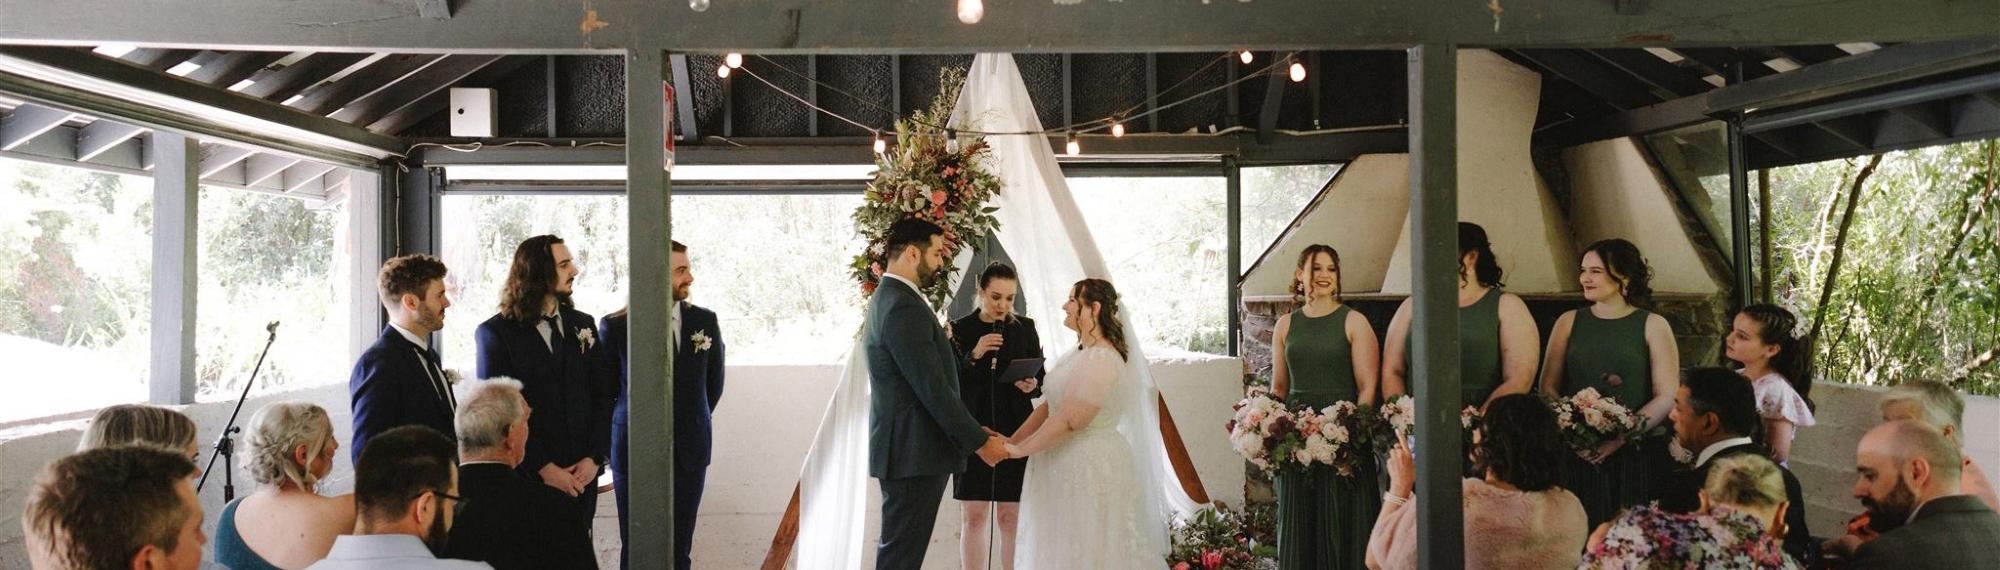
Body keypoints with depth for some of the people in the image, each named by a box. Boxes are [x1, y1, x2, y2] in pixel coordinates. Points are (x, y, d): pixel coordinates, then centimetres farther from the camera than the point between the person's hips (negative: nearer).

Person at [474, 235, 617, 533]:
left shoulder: (583, 325, 9)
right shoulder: (495, 333, -4)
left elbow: (603, 396, 7)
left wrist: (595, 457, -5)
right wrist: (543, 468, -14)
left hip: (581, 475, 4)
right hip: (525, 475, -4)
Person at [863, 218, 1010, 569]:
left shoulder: (886, 299, 15)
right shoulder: (905, 309, -19)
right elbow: (934, 389, -21)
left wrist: (973, 431, 15)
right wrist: (980, 441, -12)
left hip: (904, 448, 11)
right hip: (915, 453, -11)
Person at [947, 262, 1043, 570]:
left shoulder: (1025, 328, 5)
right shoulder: (961, 329, 1)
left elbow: (1041, 377, 9)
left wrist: (1032, 385, -13)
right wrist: (973, 356, -18)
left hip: (1015, 432, 1)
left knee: (1011, 516, 3)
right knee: (975, 516, 4)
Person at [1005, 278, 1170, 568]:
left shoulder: (1102, 360, -20)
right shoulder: (1079, 354, 11)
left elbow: (1070, 419, -24)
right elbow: (1048, 405, 11)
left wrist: (1022, 449, -16)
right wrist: (1012, 440, 3)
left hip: (1090, 465, -9)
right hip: (1067, 463, 9)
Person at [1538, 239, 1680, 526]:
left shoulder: (1653, 326, 5)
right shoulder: (1569, 322, 10)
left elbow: (1667, 396, -1)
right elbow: (1548, 387, 8)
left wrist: (1623, 436, -14)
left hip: (1638, 453, -1)